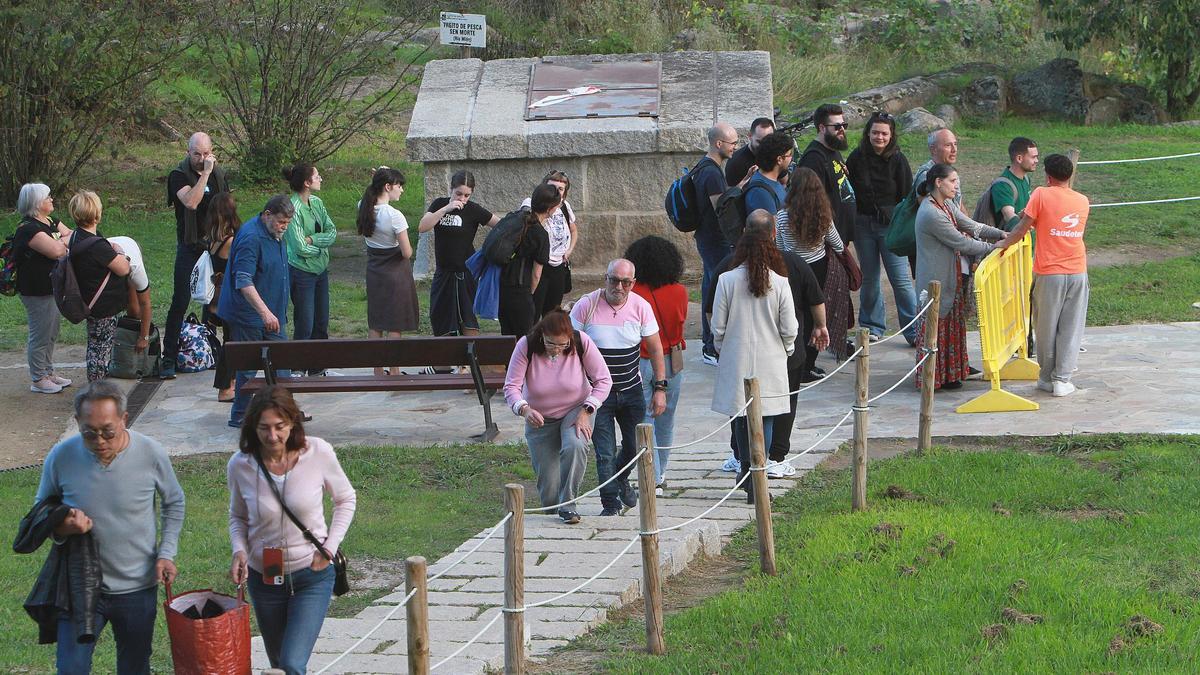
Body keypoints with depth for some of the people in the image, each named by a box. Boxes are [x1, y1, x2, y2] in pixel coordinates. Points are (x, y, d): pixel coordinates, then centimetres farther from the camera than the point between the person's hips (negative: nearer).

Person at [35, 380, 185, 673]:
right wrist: (61, 527, -21)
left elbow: (174, 503, 5)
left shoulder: (151, 454, -14)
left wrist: (166, 553, -5)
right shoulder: (61, 457, -15)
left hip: (138, 590, 1)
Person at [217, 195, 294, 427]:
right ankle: (240, 416, 8)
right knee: (248, 366, -2)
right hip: (248, 316, -9)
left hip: (272, 314, 9)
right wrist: (265, 312, -36)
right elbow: (243, 281, -30)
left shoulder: (276, 235, 9)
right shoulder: (250, 237, -22)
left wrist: (277, 312, 24)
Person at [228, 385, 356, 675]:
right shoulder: (240, 465, -12)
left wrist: (330, 547, -8)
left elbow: (345, 499, 3)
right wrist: (239, 550, -12)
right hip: (264, 577, 2)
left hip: (312, 576, -2)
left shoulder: (318, 453, -15)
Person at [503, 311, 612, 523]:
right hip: (540, 418, 0)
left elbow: (603, 380, -13)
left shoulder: (581, 342, -20)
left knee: (575, 445, -37)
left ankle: (567, 504, -22)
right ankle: (553, 505, 33)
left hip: (576, 410, 0)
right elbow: (511, 387, -21)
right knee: (549, 496, -4)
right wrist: (524, 409, -40)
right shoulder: (526, 346, -21)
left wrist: (586, 412, -23)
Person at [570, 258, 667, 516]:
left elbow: (655, 349, 4)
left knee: (636, 445, 10)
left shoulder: (641, 307, -4)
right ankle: (610, 503, 5)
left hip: (631, 390, 3)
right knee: (605, 453, -7)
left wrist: (660, 388, -1)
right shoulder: (586, 306, -12)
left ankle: (621, 479, 40)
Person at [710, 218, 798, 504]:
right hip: (771, 363, 0)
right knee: (765, 419, 6)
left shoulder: (727, 280, -8)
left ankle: (747, 471, 22)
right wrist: (785, 351, 16)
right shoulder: (779, 283, -7)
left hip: (736, 362, 0)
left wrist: (722, 348, 15)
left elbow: (718, 326, -4)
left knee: (741, 416, 13)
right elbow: (789, 329, -3)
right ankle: (755, 480, 3)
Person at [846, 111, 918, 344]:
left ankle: (914, 330, -1)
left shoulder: (897, 160, -4)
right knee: (869, 278, 11)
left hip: (891, 225, -2)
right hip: (863, 225, 2)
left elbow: (907, 196, -2)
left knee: (901, 279, -6)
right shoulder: (857, 158, 0)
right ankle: (872, 326, 23)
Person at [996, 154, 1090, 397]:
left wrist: (1004, 243, 9)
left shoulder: (1042, 195, -7)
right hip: (1078, 272, 3)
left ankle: (1047, 378, 17)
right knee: (1071, 329, 7)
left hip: (1049, 273, -3)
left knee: (1046, 328, 10)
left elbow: (1023, 227, -6)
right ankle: (1062, 379, 5)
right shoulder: (1083, 201, 7)